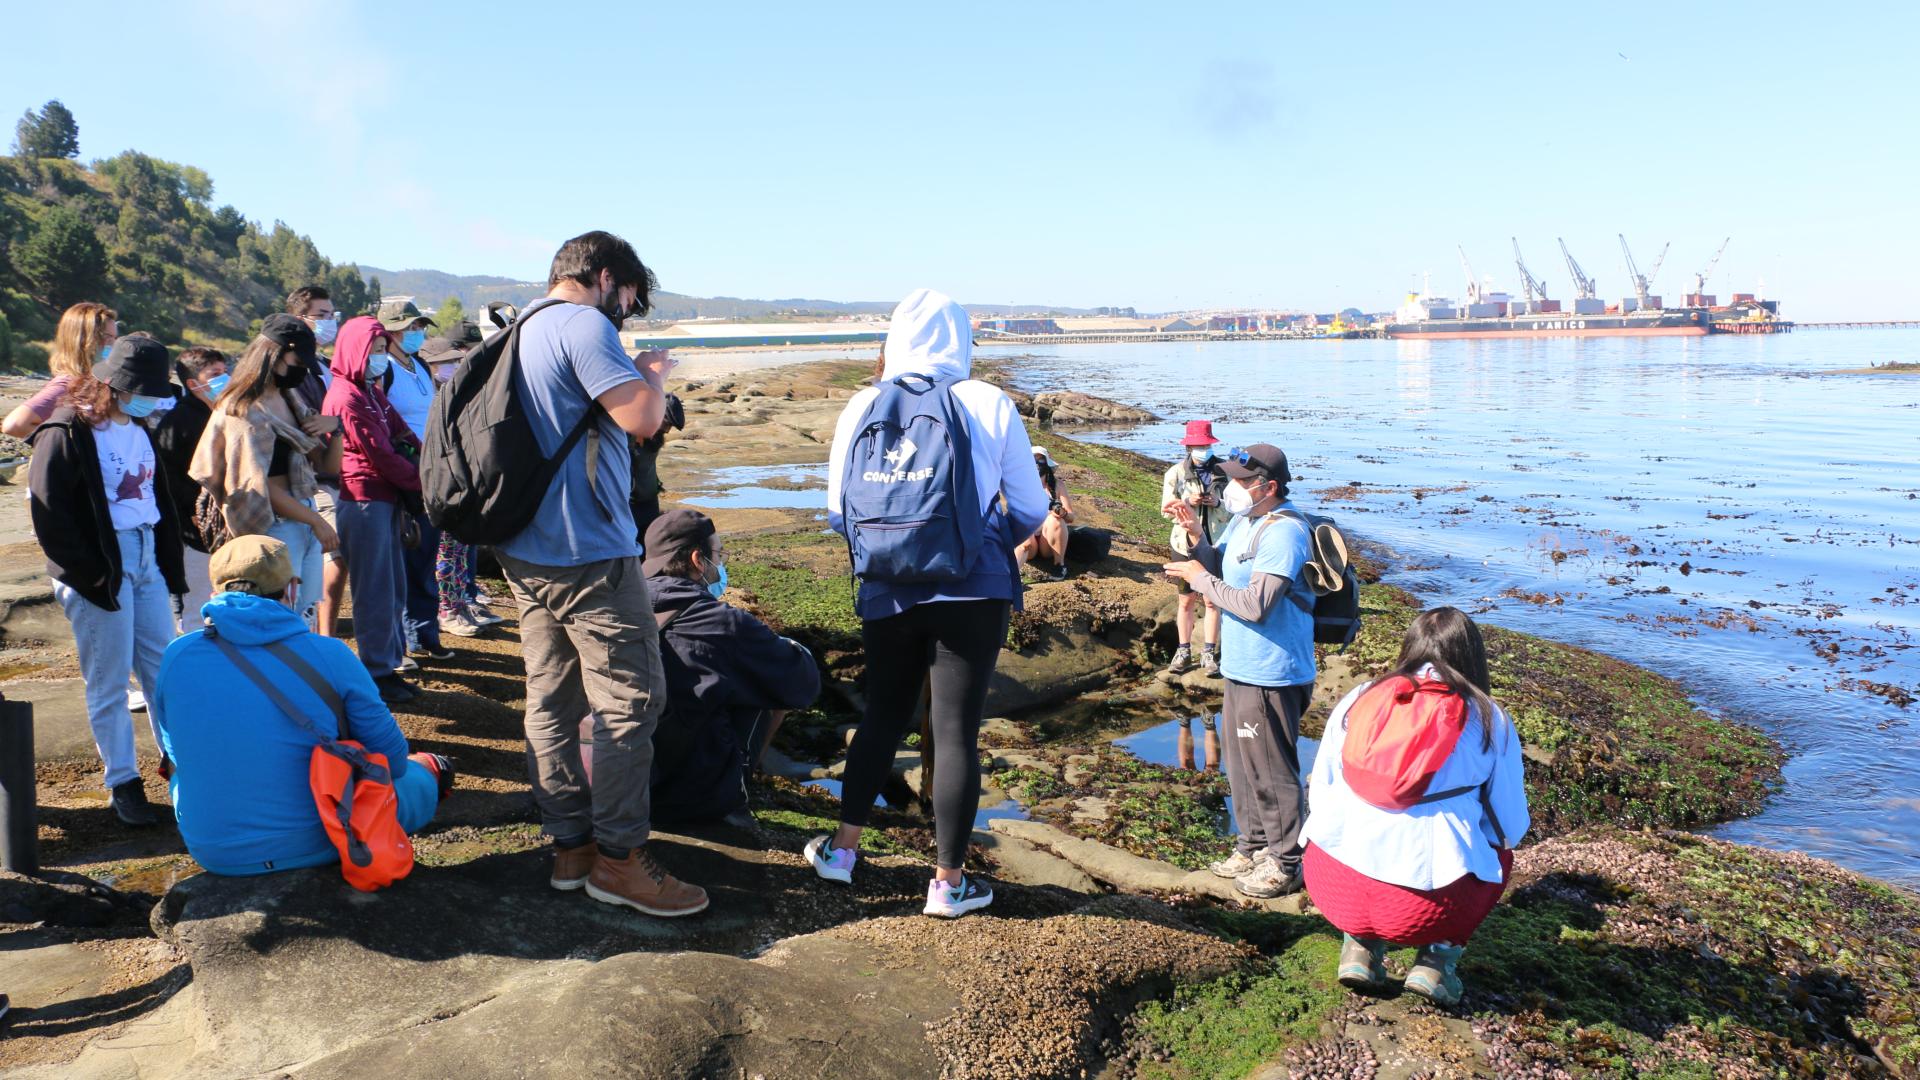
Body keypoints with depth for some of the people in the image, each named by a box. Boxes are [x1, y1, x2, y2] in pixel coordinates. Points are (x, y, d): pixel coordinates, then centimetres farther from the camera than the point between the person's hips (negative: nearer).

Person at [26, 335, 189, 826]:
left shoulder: (140, 431, 13)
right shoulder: (68, 432, -12)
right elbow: (49, 514, -16)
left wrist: (170, 563, 12)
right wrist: (88, 575, -17)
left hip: (146, 561, 7)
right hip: (102, 570, -7)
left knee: (165, 670, 10)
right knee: (109, 683, 2)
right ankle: (123, 784, 12)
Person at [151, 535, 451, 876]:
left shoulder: (176, 656, -6)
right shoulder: (329, 656, -15)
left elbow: (177, 752, 13)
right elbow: (390, 757, -5)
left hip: (212, 853, 4)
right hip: (315, 847, -3)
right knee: (412, 782, 23)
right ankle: (426, 774, 58)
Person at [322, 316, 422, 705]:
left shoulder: (372, 393, 19)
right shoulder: (347, 398, -12)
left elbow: (402, 436, 14)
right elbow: (379, 454, -15)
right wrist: (421, 483, -7)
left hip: (385, 500, 10)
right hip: (363, 501, -10)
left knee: (393, 590, 13)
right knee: (375, 592, -4)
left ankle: (389, 665, 22)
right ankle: (377, 674, 4)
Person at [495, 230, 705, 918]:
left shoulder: (520, 333, 18)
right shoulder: (583, 324, -12)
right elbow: (642, 417, -20)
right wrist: (655, 372, -3)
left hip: (527, 552, 10)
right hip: (589, 553, -10)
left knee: (551, 699, 12)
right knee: (630, 702, -3)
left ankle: (569, 845, 21)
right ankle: (619, 859, 3)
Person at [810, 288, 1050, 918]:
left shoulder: (864, 406, 3)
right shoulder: (990, 405, -1)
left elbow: (838, 512, 6)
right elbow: (1030, 510, 4)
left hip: (888, 592, 2)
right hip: (974, 590, -2)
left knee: (883, 714, 20)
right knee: (956, 729, 4)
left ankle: (842, 847, 28)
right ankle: (948, 882, 14)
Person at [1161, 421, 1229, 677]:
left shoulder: (1224, 472, -2)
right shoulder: (1175, 473, -2)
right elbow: (1166, 509, -1)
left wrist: (1217, 504, -19)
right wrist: (1187, 502, -19)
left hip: (1215, 545, 0)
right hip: (1186, 544, 1)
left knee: (1213, 601, 5)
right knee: (1187, 601, 10)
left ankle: (1209, 653, 16)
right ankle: (1184, 651, 21)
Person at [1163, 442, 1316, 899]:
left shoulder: (1284, 532, -20)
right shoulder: (1243, 521, 9)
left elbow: (1254, 604, -26)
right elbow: (1220, 573, 14)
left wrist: (1200, 579, -15)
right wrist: (1196, 533, -1)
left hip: (1271, 676, -10)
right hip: (1242, 669, 10)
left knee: (1271, 771, 2)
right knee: (1242, 763, 20)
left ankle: (1286, 863, 16)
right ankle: (1253, 845, 37)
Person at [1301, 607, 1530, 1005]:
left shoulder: (1357, 699, 9)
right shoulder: (1489, 719, 5)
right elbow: (1511, 829, 9)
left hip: (1333, 887, 2)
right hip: (1427, 905, -2)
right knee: (1498, 855, 29)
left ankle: (1360, 946, 18)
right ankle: (1437, 958, 13)